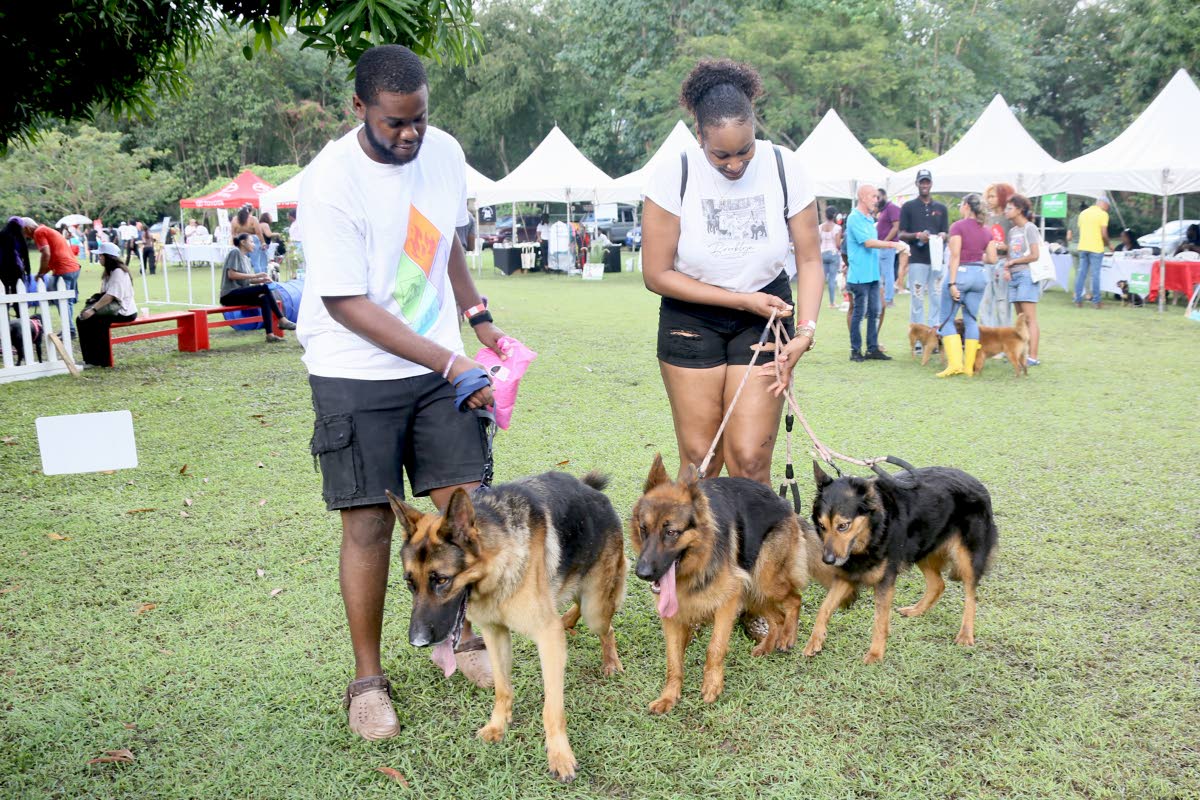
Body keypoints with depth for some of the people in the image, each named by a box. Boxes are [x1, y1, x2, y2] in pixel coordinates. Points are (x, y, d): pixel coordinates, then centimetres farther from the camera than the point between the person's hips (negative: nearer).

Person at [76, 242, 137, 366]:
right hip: (113, 308, 9)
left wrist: (93, 310, -29)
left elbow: (110, 296, -24)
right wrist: (91, 307, -3)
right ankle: (90, 359, -1)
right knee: (82, 319, -1)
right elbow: (104, 294, 11)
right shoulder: (110, 272, 17)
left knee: (92, 320, -22)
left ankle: (99, 360, -14)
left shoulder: (118, 272, -14)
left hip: (123, 311, -9)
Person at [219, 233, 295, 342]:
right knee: (264, 288, -25)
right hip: (230, 294, -8)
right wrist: (255, 275, -17)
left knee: (264, 299, -19)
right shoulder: (235, 252, -6)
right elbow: (231, 274, -17)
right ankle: (282, 320, -23)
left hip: (240, 294, 8)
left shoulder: (246, 258, 19)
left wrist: (262, 279, -3)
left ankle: (270, 334, -27)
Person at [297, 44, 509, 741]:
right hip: (358, 375, -5)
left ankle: (467, 638, 24)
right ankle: (368, 678, 15)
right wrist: (453, 365, -21)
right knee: (369, 523, -1)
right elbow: (348, 305, -19)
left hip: (441, 365, 5)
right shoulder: (333, 181, -18)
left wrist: (479, 318, 8)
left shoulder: (444, 152, 0)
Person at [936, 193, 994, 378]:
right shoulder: (986, 231, 9)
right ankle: (969, 366, 7)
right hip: (979, 274, 5)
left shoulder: (958, 226, -7)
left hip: (960, 273, -5)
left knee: (948, 320, 2)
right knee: (971, 320, 10)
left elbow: (955, 256, -14)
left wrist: (952, 283, -16)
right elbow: (992, 258, 5)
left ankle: (954, 364, -10)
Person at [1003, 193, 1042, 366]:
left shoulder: (1029, 228, -5)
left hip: (1027, 275, -8)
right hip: (1014, 276, 8)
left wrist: (1012, 262, -5)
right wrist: (1007, 269, -1)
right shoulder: (1012, 231, 17)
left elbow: (1034, 255, -12)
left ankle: (1033, 357, -12)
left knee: (1030, 318, -10)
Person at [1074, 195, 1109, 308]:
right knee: (1095, 274, -1)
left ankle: (1078, 300, 7)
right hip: (1096, 248, -5)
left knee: (1081, 273, 7)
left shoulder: (1083, 213, 12)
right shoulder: (1103, 214, -7)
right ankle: (1095, 301, 2)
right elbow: (1104, 234, -11)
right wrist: (1107, 244, 5)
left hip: (1082, 247, 5)